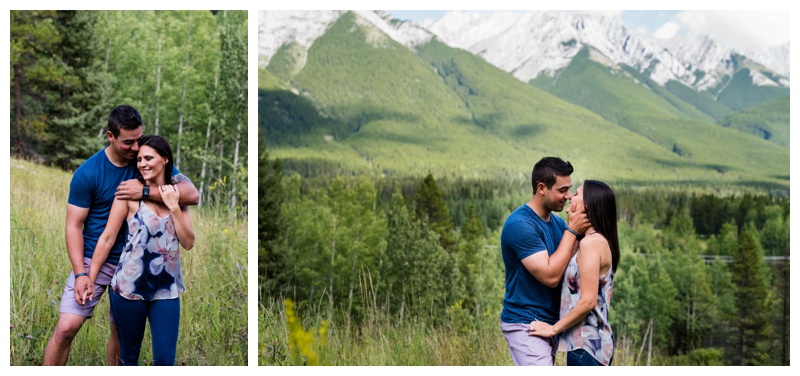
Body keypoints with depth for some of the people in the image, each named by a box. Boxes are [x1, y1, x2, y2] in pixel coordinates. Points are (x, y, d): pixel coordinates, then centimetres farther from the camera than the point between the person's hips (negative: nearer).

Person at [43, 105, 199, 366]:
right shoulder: (87, 173, -10)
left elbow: (192, 195, -17)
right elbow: (74, 226, -8)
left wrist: (145, 191, -29)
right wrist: (80, 273, -18)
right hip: (94, 259, -2)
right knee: (66, 327, -11)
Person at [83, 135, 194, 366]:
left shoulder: (177, 196, 7)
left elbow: (188, 243, 0)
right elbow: (107, 238, -4)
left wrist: (174, 207, -10)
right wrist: (89, 279, -4)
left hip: (166, 289, 3)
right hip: (129, 286, -3)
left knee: (165, 360, 1)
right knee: (129, 355, 10)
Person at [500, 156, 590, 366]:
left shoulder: (557, 222, 8)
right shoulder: (520, 224, -18)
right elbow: (551, 276, -22)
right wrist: (572, 230, -17)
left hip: (549, 323, 8)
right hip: (526, 325, -8)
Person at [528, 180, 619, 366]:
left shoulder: (590, 242, -17)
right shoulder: (602, 241, 12)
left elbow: (587, 301, -20)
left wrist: (553, 329, -12)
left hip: (585, 344, -10)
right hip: (599, 339, 10)